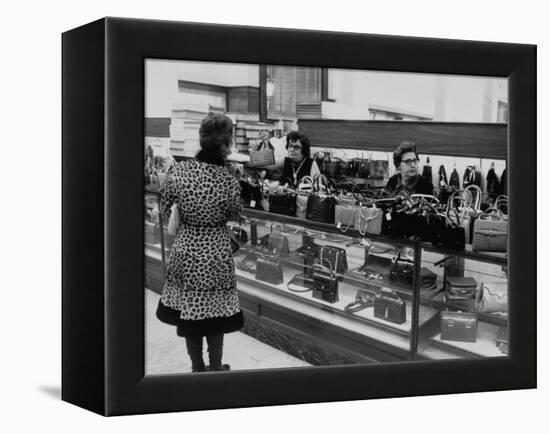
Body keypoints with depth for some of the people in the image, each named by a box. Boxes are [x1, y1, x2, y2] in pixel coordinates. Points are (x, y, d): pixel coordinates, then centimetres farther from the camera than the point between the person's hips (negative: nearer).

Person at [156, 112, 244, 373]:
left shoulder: (179, 171, -13)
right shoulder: (229, 181, -19)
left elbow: (165, 211, -1)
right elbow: (234, 214, -2)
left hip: (185, 250, 2)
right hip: (215, 254, -2)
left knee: (186, 310, 16)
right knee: (214, 312, 13)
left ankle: (197, 368, 30)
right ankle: (215, 368, 27)